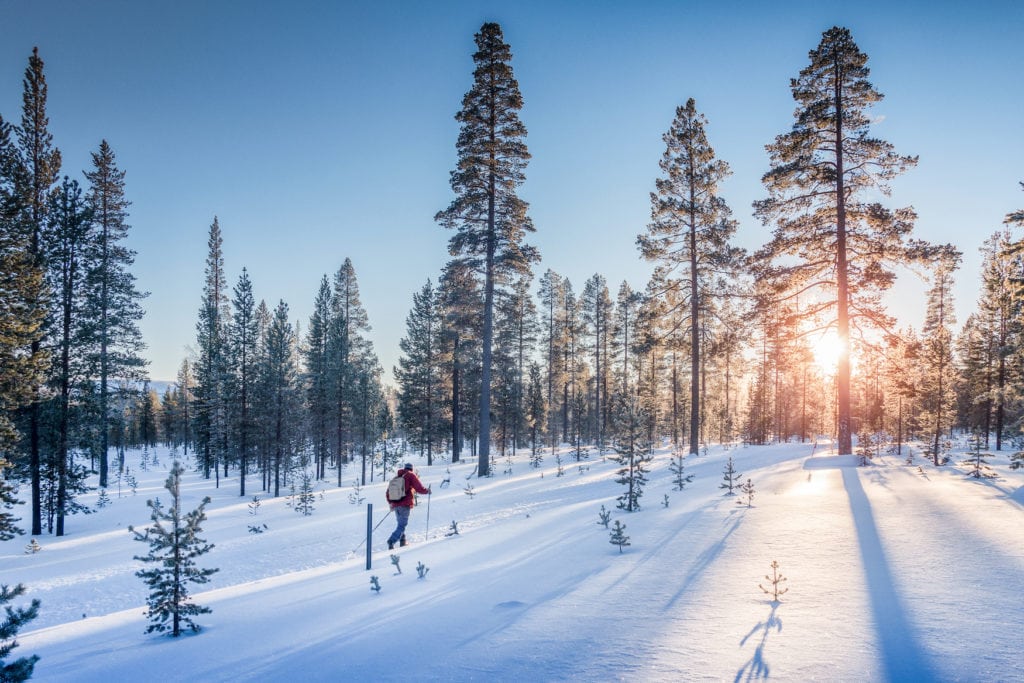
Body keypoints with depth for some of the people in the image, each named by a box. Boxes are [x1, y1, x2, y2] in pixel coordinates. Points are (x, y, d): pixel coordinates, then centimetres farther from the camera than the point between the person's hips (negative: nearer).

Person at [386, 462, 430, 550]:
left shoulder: (396, 477, 16)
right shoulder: (411, 475, -1)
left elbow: (387, 492, 18)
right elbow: (419, 488, -9)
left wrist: (391, 503, 27)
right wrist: (427, 491, 9)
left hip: (395, 505, 6)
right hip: (405, 505, -6)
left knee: (401, 523, 23)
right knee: (402, 525, -7)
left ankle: (402, 541, 21)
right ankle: (391, 541, -23)